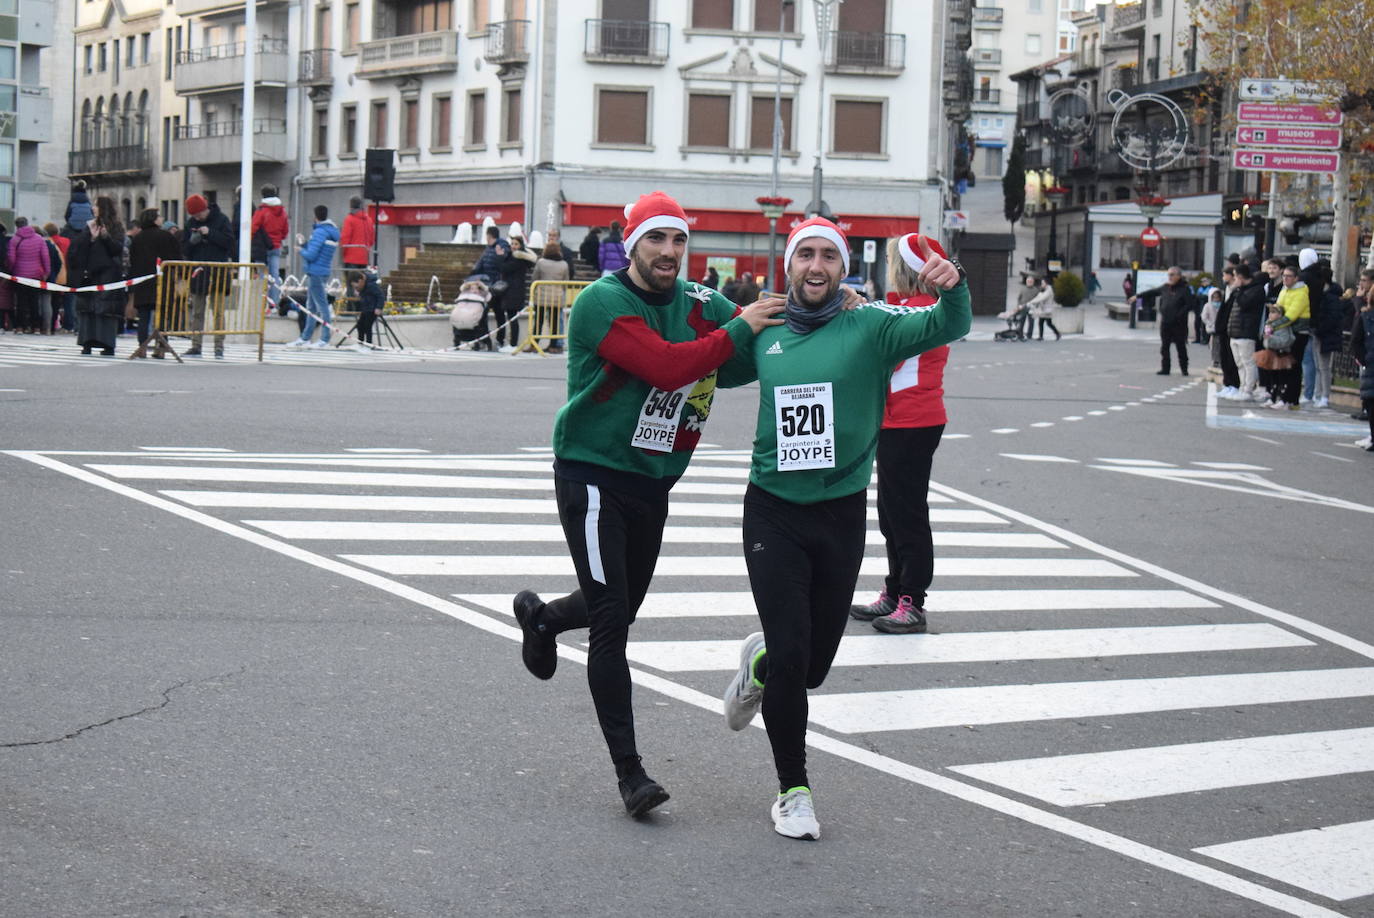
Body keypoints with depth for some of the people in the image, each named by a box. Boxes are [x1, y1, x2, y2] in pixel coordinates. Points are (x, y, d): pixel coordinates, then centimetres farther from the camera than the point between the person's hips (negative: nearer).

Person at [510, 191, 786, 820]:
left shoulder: (698, 303, 4)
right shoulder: (603, 302, -16)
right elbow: (666, 366, -28)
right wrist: (739, 329, -21)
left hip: (652, 481, 7)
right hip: (592, 477, -7)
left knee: (621, 610, 18)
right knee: (610, 623, -9)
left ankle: (541, 617, 51)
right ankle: (628, 770, -4)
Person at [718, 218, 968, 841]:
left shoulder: (869, 329, -3)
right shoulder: (765, 337, 5)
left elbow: (946, 328, -17)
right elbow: (719, 372, 24)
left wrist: (953, 288, -38)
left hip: (841, 514, 0)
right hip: (774, 513, 0)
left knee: (813, 666, 9)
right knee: (791, 655, -7)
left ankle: (761, 664, 46)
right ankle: (792, 789, 11)